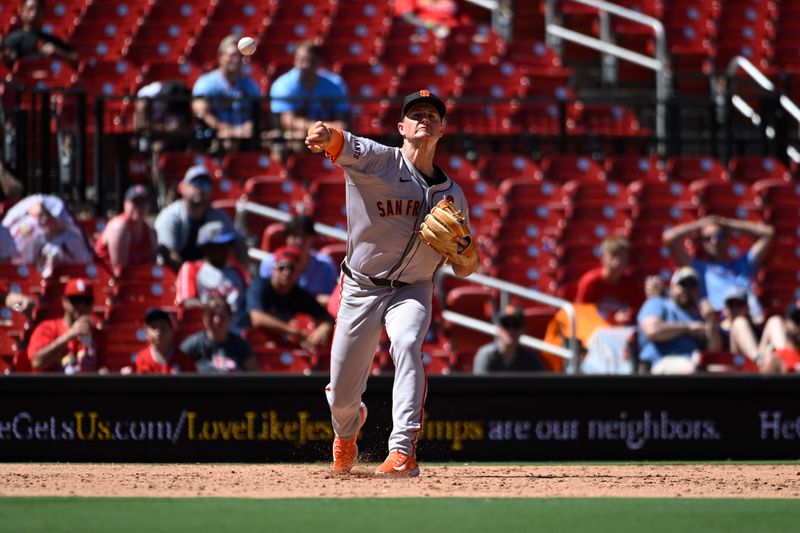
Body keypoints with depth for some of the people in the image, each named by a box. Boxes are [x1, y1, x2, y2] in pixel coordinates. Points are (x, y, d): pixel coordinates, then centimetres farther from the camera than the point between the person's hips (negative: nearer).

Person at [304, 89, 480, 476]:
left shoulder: (452, 194, 6)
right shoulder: (377, 160, -8)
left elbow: (464, 270, 11)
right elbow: (342, 145, -32)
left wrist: (464, 248, -14)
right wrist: (324, 135, -56)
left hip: (412, 290, 1)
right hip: (361, 289, -1)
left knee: (406, 343, -32)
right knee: (341, 397, 3)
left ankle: (403, 451, -34)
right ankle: (347, 428, 42)